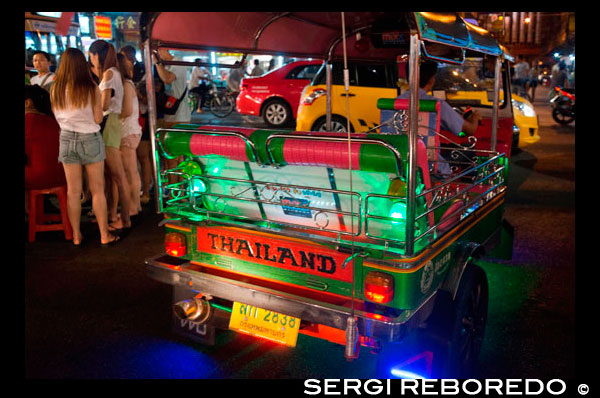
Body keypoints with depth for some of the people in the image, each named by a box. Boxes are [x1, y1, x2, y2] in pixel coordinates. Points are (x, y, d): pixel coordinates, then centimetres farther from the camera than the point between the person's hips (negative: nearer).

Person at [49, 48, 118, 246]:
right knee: (98, 190, 6)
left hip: (67, 139, 3)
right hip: (90, 139, -3)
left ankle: (76, 235, 18)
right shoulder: (92, 89, -11)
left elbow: (56, 116, 6)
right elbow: (98, 119, -8)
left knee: (73, 191, 9)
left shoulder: (55, 89, -2)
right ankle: (104, 234, 11)